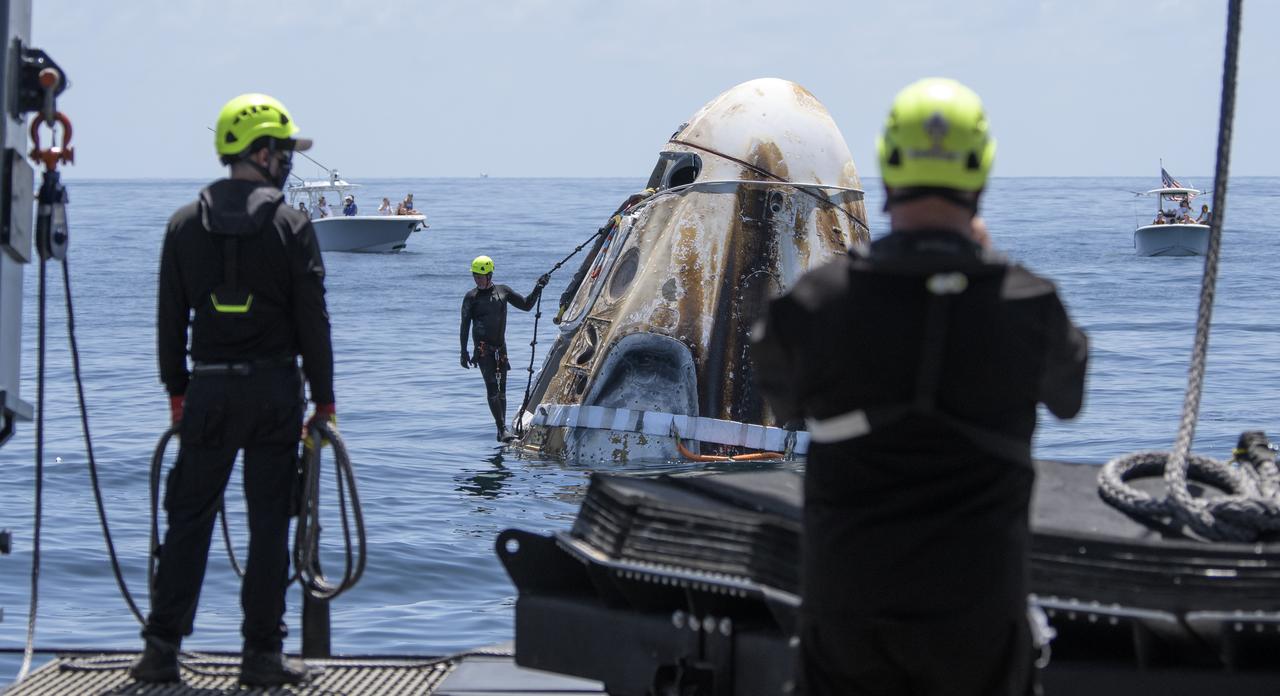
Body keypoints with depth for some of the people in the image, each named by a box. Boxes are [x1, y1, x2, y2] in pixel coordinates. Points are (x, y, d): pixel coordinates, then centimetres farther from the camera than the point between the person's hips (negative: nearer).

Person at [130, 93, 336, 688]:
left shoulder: (185, 225, 4)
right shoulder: (290, 226, -5)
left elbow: (170, 319, 7)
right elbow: (312, 322, -5)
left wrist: (177, 392, 15)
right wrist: (324, 399, 2)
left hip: (209, 388, 3)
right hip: (275, 388, -2)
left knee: (190, 516, 9)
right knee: (269, 521, 3)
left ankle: (162, 648, 7)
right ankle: (262, 655, 5)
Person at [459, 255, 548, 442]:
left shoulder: (503, 291, 8)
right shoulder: (471, 297, 0)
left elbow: (526, 305, 17)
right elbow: (464, 325, 0)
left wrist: (538, 289, 5)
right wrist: (464, 352, -5)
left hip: (501, 348, 4)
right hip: (483, 348, -4)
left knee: (501, 389, 6)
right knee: (492, 388, -13)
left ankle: (502, 431, 11)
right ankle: (502, 429, -18)